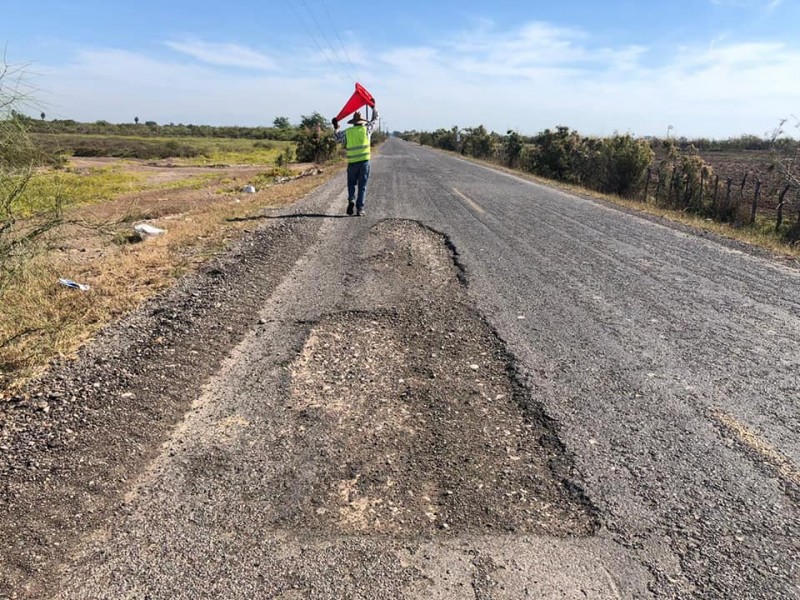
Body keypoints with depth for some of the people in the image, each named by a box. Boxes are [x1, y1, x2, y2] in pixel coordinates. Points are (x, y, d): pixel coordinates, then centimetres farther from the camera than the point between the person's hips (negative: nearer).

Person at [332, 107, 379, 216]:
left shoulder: (347, 132, 4)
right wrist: (373, 108, 31)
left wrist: (335, 128, 33)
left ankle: (351, 200, -5)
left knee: (351, 183, 19)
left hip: (352, 162, 1)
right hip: (364, 161, -1)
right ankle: (359, 209, 1)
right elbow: (375, 119, 18)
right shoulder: (366, 129, 2)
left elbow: (338, 139, 21)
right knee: (362, 186, 5)